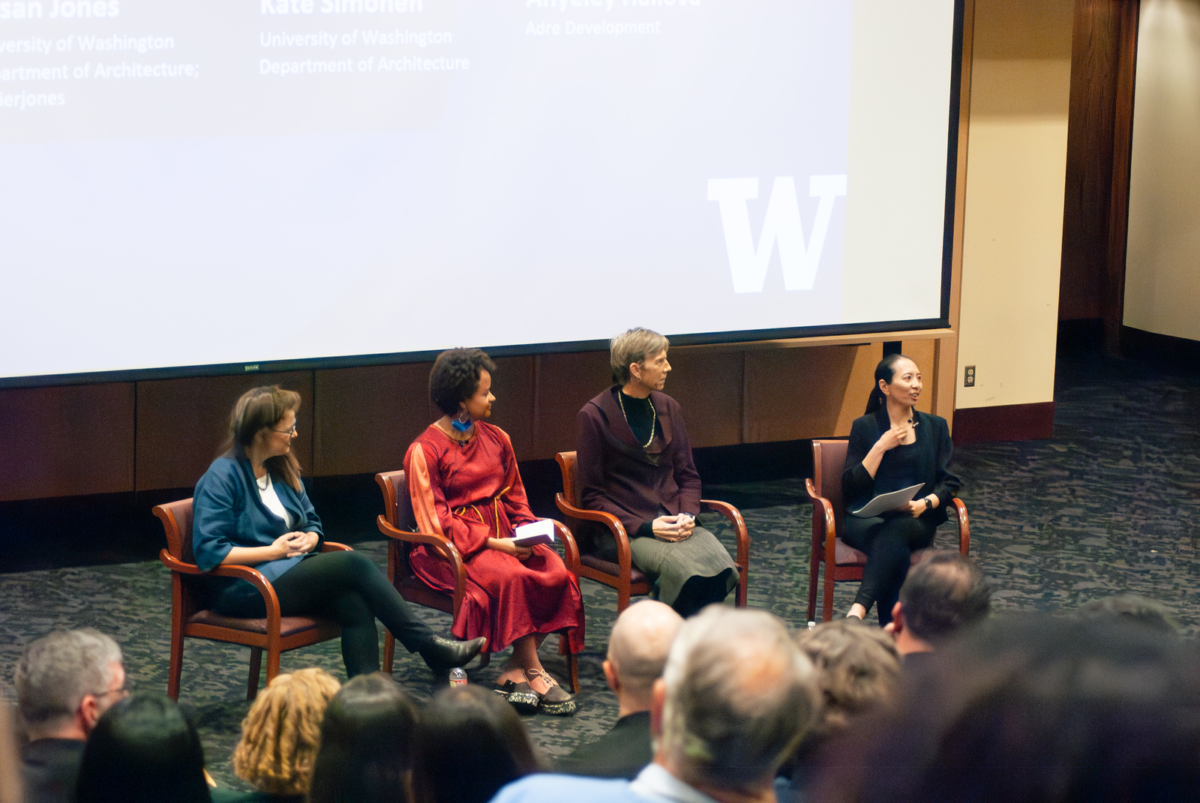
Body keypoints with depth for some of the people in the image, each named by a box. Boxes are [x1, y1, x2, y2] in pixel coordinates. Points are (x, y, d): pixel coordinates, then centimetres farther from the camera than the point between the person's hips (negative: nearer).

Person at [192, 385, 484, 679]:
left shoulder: (281, 469, 15)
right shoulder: (222, 477, -10)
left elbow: (311, 521, 25)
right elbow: (208, 552, -17)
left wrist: (310, 539, 0)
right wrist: (274, 551, -16)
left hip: (292, 571, 8)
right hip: (246, 591, -8)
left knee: (355, 602, -25)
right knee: (354, 564, -23)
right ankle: (429, 646, -15)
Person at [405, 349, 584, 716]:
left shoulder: (495, 438, 13)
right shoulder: (425, 451, -6)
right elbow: (437, 523, -10)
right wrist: (493, 543, -18)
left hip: (504, 533, 6)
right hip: (456, 546, -6)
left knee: (558, 574, -24)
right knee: (510, 578, -35)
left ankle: (515, 671, -16)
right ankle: (535, 673, -22)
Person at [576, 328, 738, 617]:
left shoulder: (668, 408, 13)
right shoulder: (594, 416, -3)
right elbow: (592, 496, -3)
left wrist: (687, 514, -4)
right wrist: (645, 527, -15)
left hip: (673, 521, 5)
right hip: (624, 527, -5)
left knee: (721, 566, -28)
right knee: (684, 567, -34)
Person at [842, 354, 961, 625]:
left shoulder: (935, 426, 17)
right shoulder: (864, 427, 11)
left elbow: (950, 482, 9)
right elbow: (851, 487, 1)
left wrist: (925, 503, -12)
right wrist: (881, 447, -6)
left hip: (917, 521, 1)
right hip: (869, 519, -1)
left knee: (895, 531, -37)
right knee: (894, 544, -38)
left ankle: (858, 610, -50)